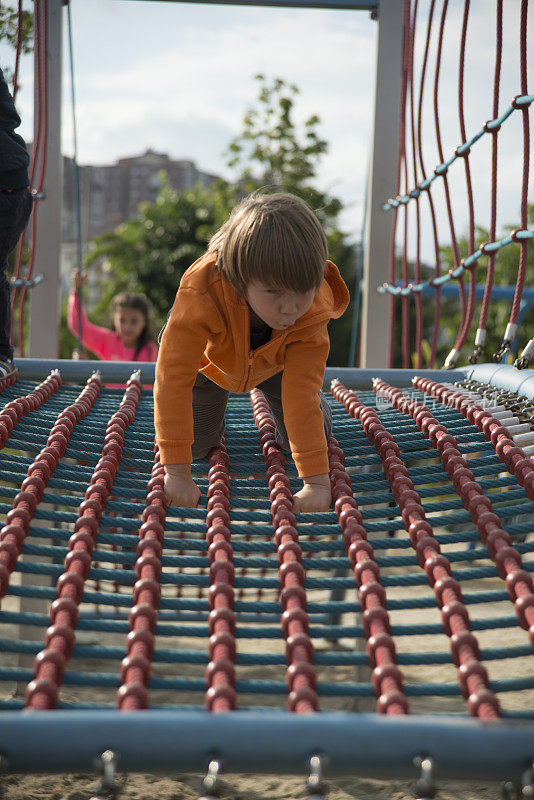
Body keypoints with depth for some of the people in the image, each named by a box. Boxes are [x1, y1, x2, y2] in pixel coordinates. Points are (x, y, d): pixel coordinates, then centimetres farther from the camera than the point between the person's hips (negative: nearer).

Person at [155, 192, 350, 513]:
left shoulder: (311, 315, -41)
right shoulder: (200, 294, -49)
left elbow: (302, 394, -41)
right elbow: (173, 378, -47)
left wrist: (317, 481, -47)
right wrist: (177, 472, -50)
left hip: (274, 364, 1)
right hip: (211, 357, -1)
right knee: (196, 443, 0)